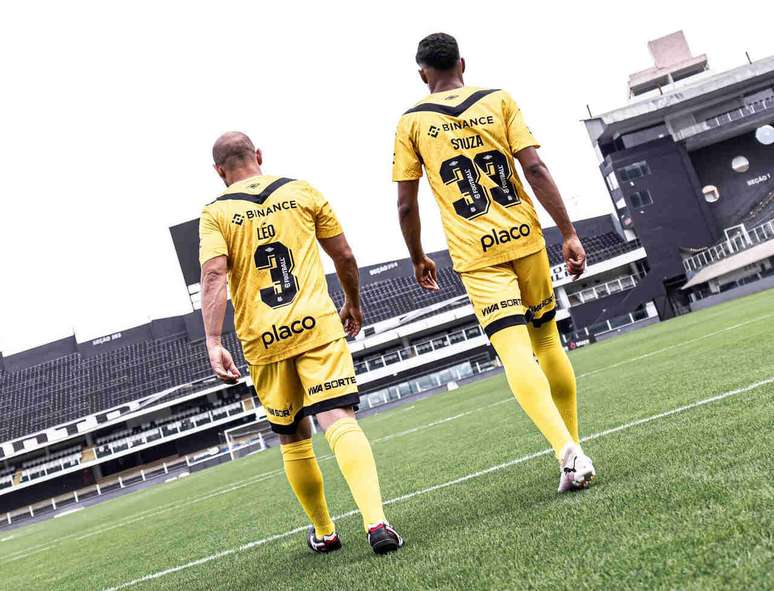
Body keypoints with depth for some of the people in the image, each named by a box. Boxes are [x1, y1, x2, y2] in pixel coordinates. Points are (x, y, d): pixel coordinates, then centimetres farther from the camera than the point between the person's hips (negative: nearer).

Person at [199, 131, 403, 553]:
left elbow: (214, 275, -11)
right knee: (340, 421, -9)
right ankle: (375, 521, -27)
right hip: (316, 325, 0)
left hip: (262, 340, 1)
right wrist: (353, 304, 27)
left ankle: (323, 532, 25)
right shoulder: (301, 191, 10)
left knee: (293, 439, 14)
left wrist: (213, 343, -15)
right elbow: (344, 256, 12)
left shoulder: (216, 213, 5)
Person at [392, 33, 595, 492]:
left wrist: (418, 259, 18)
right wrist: (569, 233, -2)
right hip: (525, 238, 2)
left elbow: (407, 204, 4)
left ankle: (567, 451, -24)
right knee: (548, 342, 15)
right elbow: (535, 168, -4)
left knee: (516, 352, -9)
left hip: (476, 256, -2)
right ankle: (573, 447, 22)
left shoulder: (412, 122, 4)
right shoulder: (499, 101, 6)